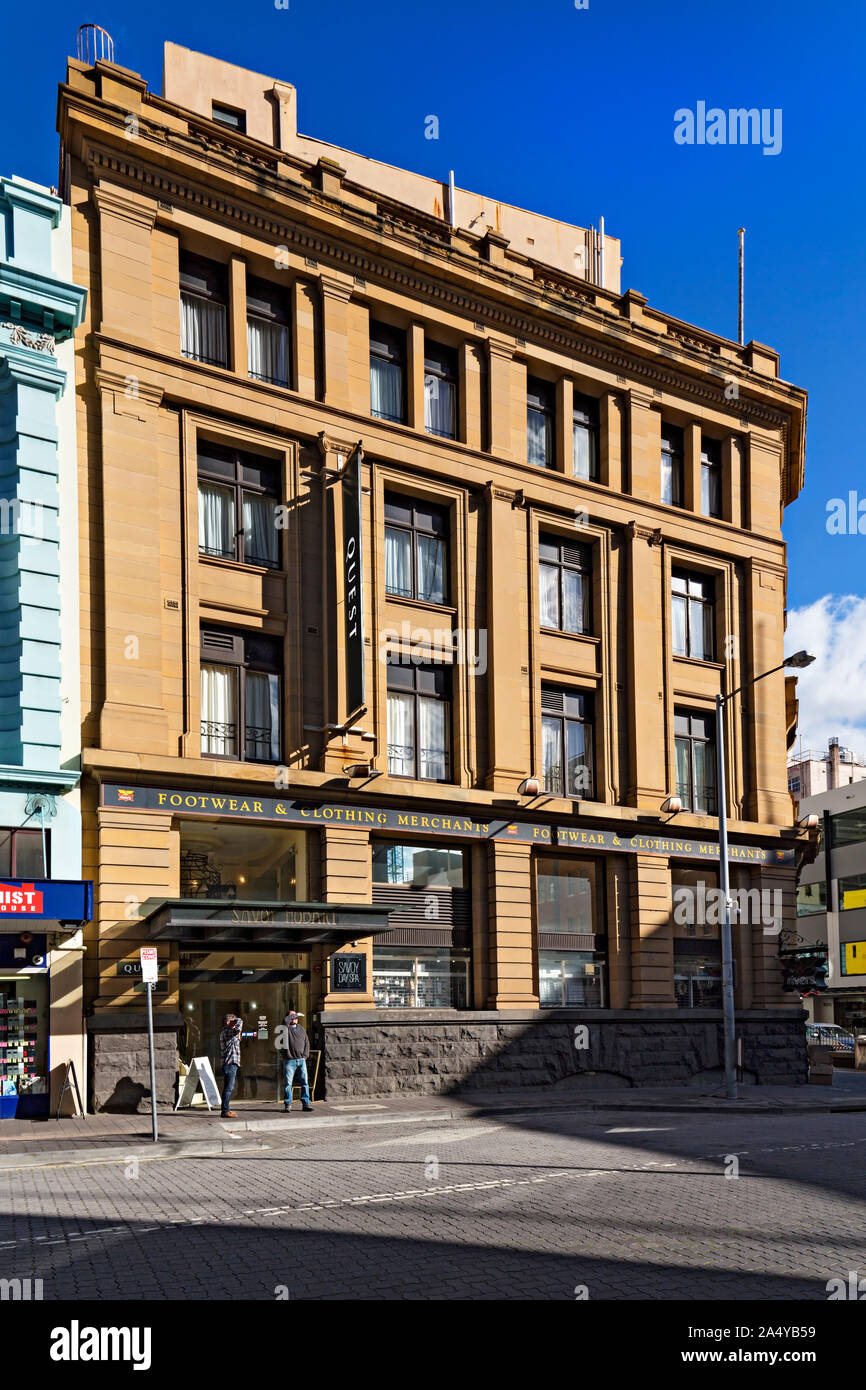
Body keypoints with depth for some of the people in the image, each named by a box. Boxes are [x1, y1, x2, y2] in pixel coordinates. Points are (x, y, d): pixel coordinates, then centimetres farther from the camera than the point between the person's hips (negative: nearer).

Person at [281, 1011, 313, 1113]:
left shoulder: (302, 1029, 17)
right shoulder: (286, 1028, 2)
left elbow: (307, 1043, 16)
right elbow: (285, 1020, -21)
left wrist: (305, 1055, 3)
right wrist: (296, 1015, -8)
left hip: (301, 1060, 4)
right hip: (289, 1061, -4)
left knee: (305, 1082, 1)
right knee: (288, 1083, -4)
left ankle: (306, 1103, 5)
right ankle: (287, 1104, 2)